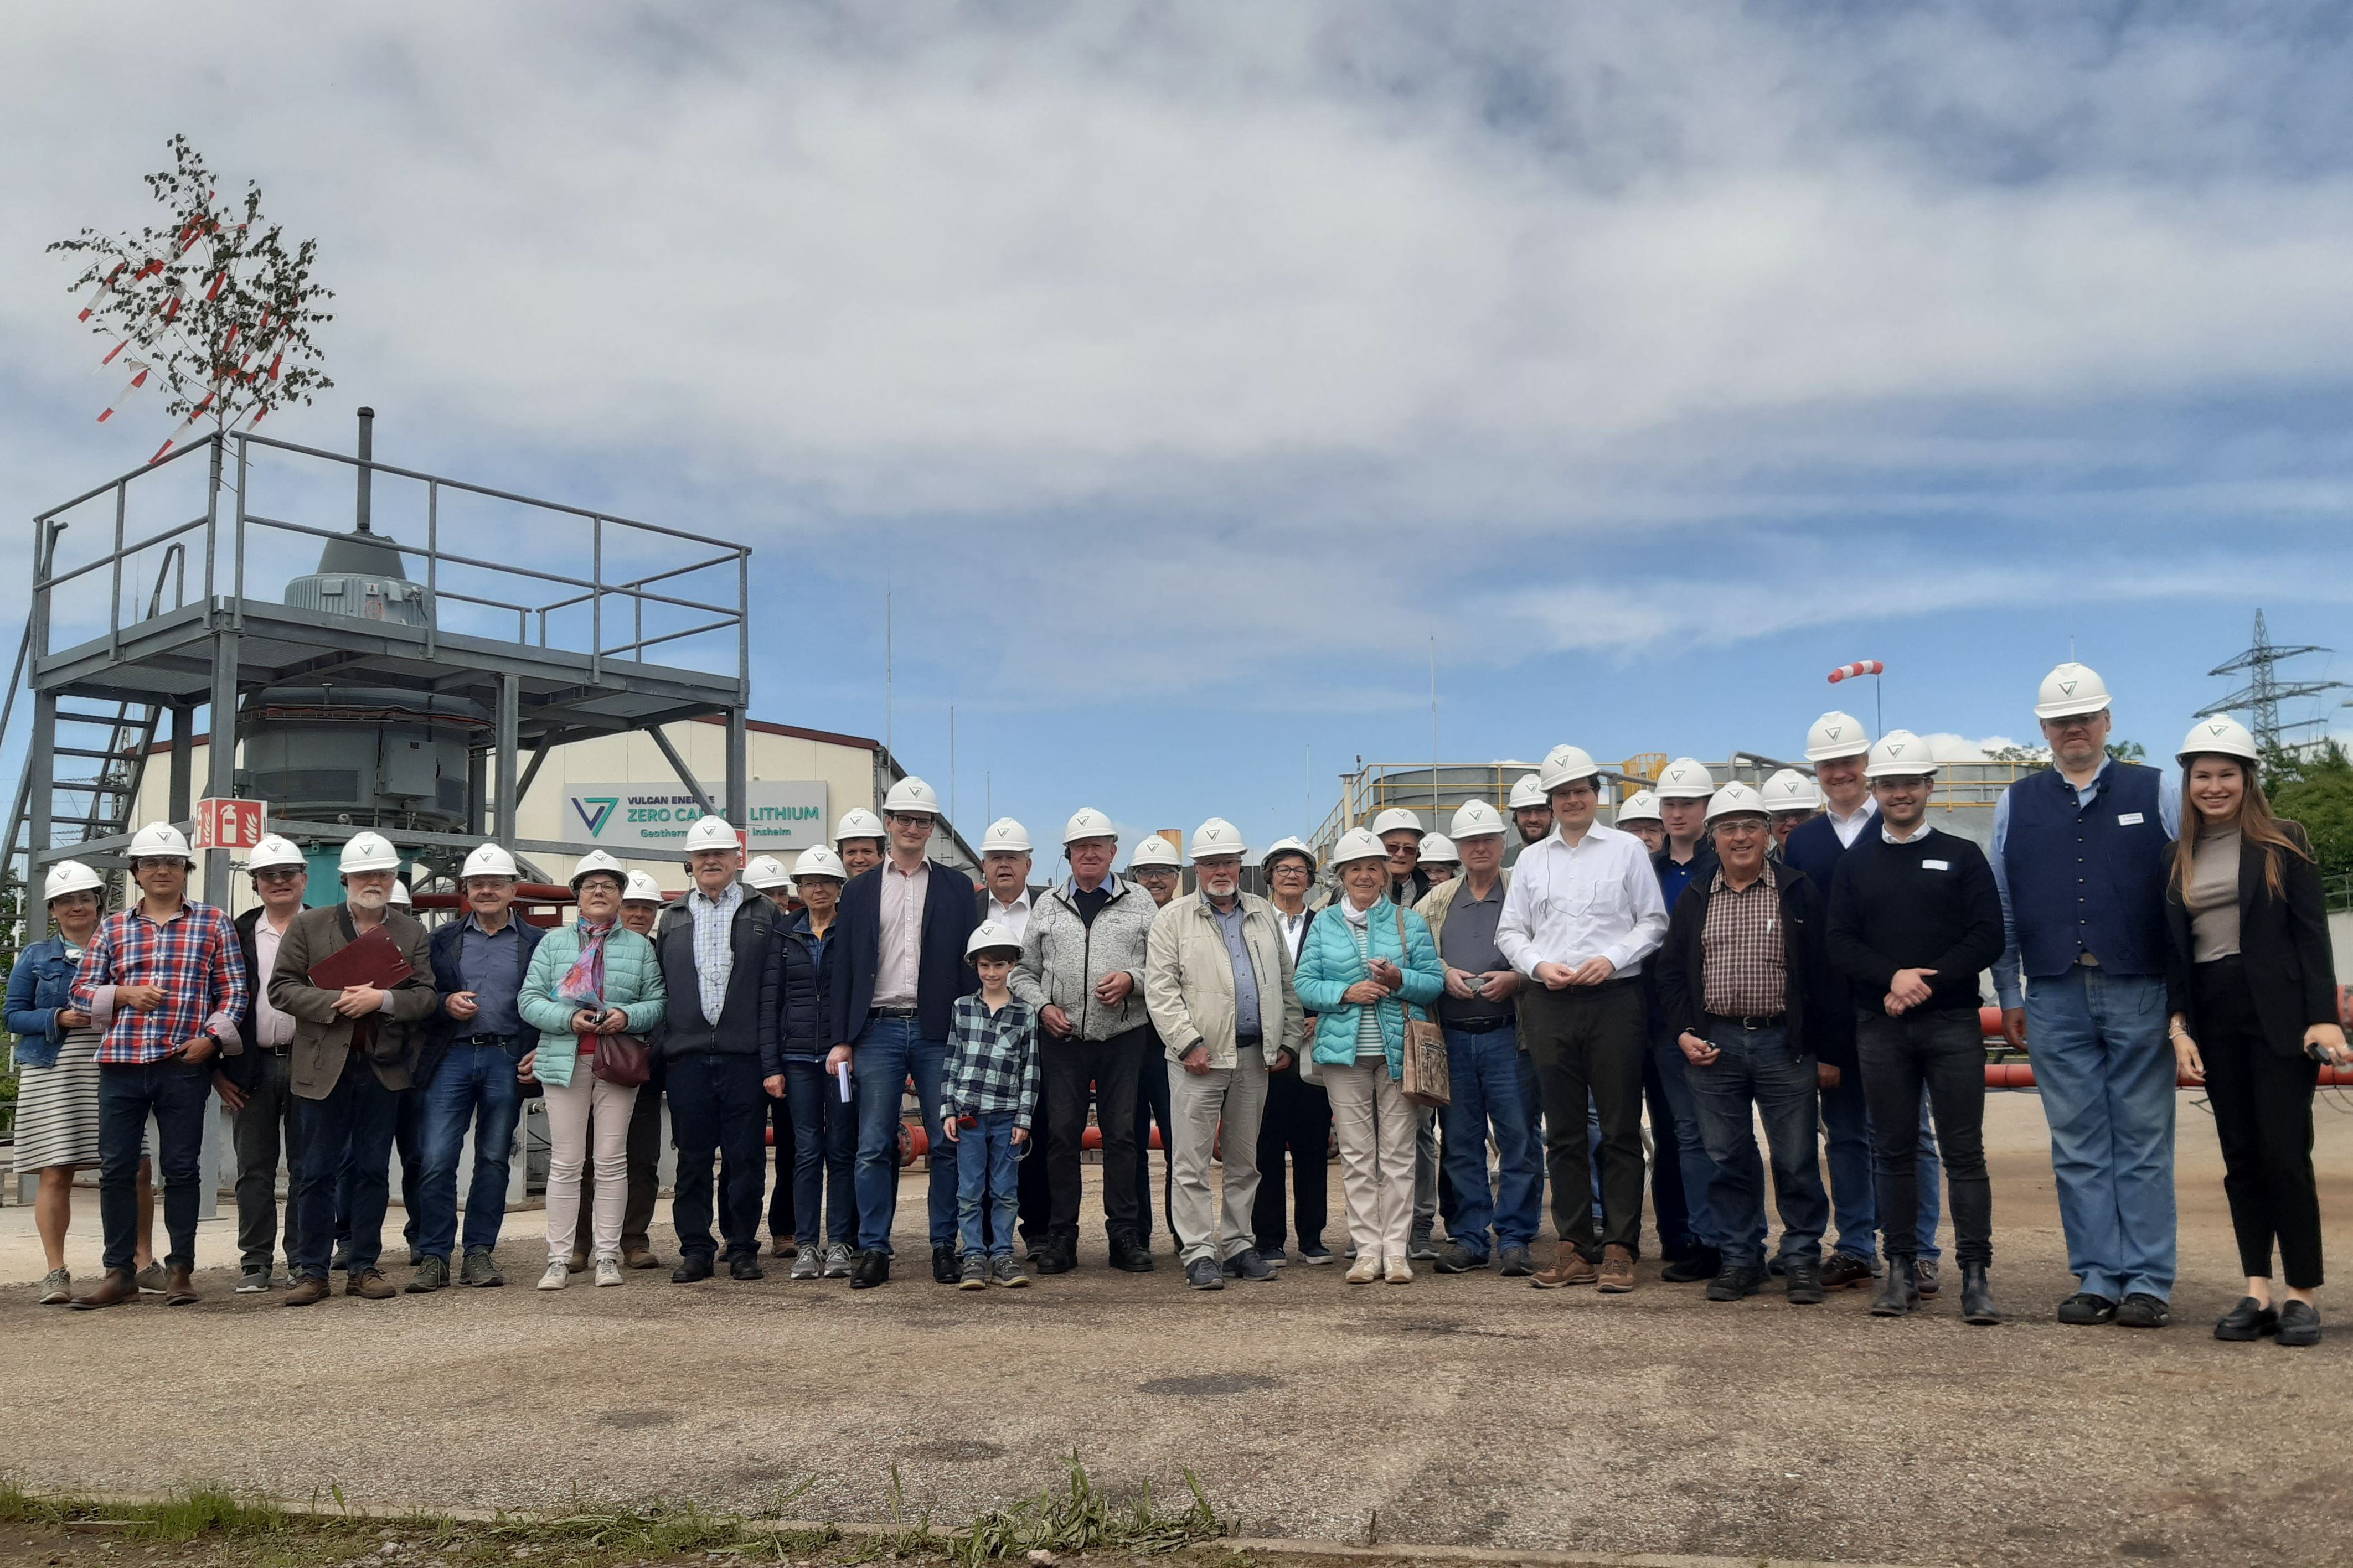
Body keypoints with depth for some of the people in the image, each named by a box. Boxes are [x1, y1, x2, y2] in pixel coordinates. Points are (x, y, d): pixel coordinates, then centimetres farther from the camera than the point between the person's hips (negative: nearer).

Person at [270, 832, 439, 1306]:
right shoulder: (309, 926, 4)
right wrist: (335, 1002, -15)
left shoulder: (411, 933, 8)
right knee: (316, 1173, 2)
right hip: (324, 1066, -1)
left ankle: (364, 1268, 15)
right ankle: (311, 1272, 10)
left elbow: (427, 997, 2)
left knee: (373, 1171, 7)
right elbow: (282, 988, -1)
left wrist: (383, 999, -15)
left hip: (384, 1067, 2)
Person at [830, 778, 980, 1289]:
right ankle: (873, 1251, 7)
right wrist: (841, 1039, 1)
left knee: (946, 1145, 2)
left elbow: (969, 963, 5)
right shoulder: (859, 890, 10)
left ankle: (945, 1248, 11)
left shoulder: (956, 888, 9)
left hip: (938, 1031, 0)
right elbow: (845, 968, 8)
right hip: (878, 1030, 0)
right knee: (874, 1147, 1)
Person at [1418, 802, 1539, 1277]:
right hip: (1452, 1037, 4)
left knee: (1518, 1139, -3)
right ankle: (1468, 1238, 16)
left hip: (1505, 1035, -3)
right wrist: (1444, 974, -2)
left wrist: (1515, 978, -16)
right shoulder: (1437, 900, 14)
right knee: (1461, 1143, 8)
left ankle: (1515, 1238, 5)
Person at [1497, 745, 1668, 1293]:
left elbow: (1654, 921, 3)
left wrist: (1611, 959, -11)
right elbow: (1509, 931, 15)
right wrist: (1538, 965, -4)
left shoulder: (1627, 849, 7)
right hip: (1548, 1003, 3)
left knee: (1621, 1129, -2)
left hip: (1614, 999, -3)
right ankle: (1574, 1248, 11)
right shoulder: (1531, 860, 15)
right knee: (1563, 1131, 5)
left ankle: (1619, 1248, 3)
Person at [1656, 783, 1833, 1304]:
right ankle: (1740, 1257, 17)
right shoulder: (1694, 900, 10)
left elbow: (1821, 972, 1)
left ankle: (1802, 1259, 15)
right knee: (1727, 1158, 7)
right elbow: (1671, 972, 13)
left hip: (1783, 1042, -2)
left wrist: (1824, 1049, -4)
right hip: (1714, 1045, 2)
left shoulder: (1799, 893, 3)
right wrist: (1684, 1034, 0)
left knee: (1796, 1159, 2)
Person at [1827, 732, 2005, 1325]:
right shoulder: (1855, 865, 12)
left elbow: (1988, 938, -1)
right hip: (1880, 1028, 2)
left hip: (1951, 1024, -2)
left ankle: (1975, 1276, 0)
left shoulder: (1962, 856, 7)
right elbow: (1841, 944, 4)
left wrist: (1928, 981, -12)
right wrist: (1892, 977, -14)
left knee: (1964, 1151, -3)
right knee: (1894, 1151, 6)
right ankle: (1900, 1271, 12)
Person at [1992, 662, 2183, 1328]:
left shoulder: (2159, 792, 6)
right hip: (2056, 997, 2)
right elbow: (2001, 906, 12)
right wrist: (2009, 995, 10)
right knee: (2078, 1147, 5)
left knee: (2144, 1143, 1)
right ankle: (2097, 1279, 12)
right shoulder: (2016, 803, 10)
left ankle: (2148, 1283, 7)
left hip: (2140, 992, -2)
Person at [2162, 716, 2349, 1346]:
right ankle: (2258, 1294, 9)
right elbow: (2173, 950, 11)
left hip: (2278, 1013, -4)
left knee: (2285, 1153, -6)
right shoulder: (2177, 858, 11)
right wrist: (2179, 1026, 2)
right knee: (2240, 1157, 6)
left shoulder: (2283, 844, 1)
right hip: (2214, 1019, 4)